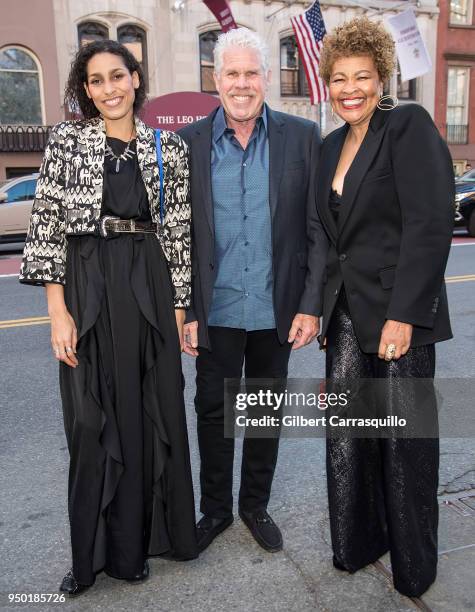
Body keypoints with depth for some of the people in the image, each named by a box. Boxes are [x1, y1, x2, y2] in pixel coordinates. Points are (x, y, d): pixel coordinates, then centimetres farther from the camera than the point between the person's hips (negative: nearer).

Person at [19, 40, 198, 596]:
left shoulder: (168, 148, 7)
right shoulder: (66, 140, 2)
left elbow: (178, 231, 6)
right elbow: (47, 225, -3)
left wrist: (178, 306, 3)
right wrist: (58, 311, -9)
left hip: (149, 286, 2)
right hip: (86, 284, -1)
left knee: (153, 411, 7)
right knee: (92, 417, 6)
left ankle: (140, 537, 30)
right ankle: (95, 550, 26)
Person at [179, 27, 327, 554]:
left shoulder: (301, 137, -2)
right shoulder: (190, 142, -1)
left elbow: (317, 229, -2)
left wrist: (311, 305, -7)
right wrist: (183, 311, -5)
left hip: (276, 309, 0)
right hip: (216, 310, 0)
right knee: (212, 411, 12)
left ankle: (256, 505, 37)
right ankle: (216, 509, 34)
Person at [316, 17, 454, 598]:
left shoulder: (410, 125, -6)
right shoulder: (331, 145, 14)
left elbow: (430, 224, -15)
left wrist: (404, 315, -19)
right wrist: (321, 308, 11)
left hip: (398, 312, -6)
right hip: (345, 313, 6)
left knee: (405, 441, 6)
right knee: (345, 437, 10)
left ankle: (413, 568, 28)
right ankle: (357, 544, 31)